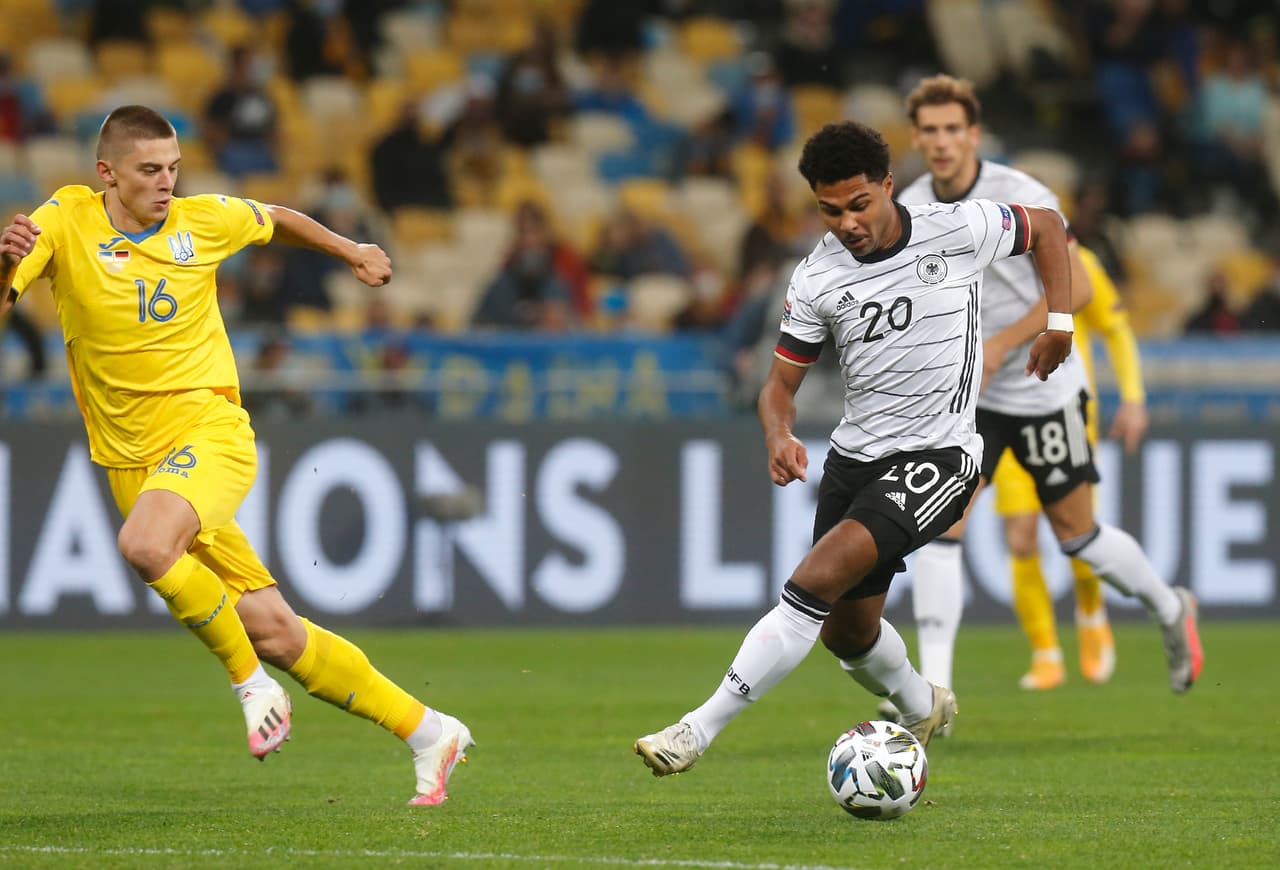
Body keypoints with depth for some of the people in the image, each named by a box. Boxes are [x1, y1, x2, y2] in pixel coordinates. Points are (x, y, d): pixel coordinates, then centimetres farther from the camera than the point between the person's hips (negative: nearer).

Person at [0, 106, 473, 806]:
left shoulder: (201, 220, 1)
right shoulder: (67, 221, -2)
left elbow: (276, 219, 23)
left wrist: (350, 251, 35)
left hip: (209, 431, -2)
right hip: (131, 457, 2)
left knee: (144, 543, -35)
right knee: (271, 631, 1)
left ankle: (251, 683, -13)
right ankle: (428, 733, 14)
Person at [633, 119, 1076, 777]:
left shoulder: (959, 230, -9)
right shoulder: (816, 279, -3)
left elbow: (1046, 227, 10)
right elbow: (781, 383, 2)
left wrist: (1059, 323, 0)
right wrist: (779, 438, -20)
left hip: (938, 455, -5)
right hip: (855, 454, 5)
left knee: (819, 578, -24)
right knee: (847, 632, 13)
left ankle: (699, 729, -24)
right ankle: (922, 709, 47)